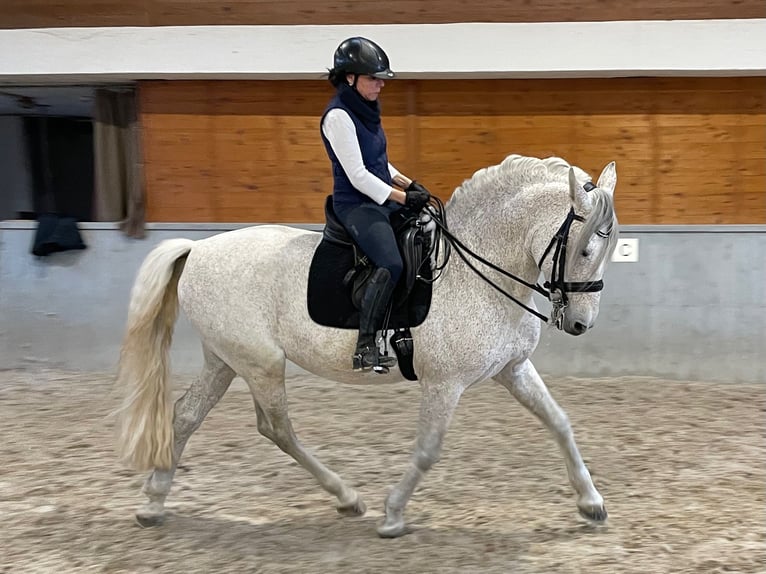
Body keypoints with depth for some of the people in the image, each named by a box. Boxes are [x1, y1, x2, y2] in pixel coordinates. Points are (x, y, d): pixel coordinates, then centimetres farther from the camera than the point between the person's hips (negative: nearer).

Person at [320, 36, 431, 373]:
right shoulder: (338, 116, -15)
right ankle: (365, 348, -25)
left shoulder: (365, 110, 13)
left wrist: (409, 184, 7)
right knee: (391, 264, -29)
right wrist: (404, 197, -18)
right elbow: (357, 175, -20)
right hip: (356, 206, -10)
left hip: (382, 200, 10)